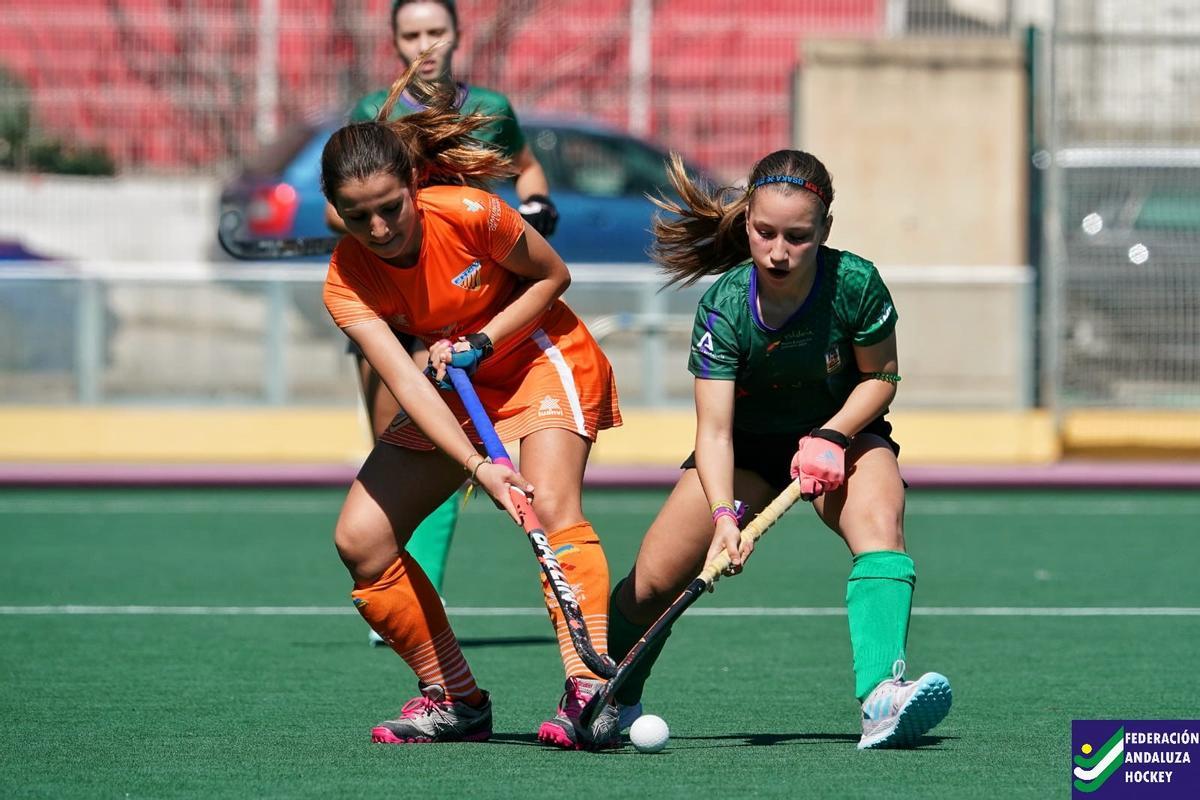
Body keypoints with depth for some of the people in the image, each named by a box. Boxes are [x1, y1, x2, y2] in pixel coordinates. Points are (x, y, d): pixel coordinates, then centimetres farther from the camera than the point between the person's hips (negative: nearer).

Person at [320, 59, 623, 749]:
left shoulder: (468, 215, -26)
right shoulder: (346, 283, -20)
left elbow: (553, 276, -8)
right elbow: (408, 383, -31)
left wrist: (481, 342, -21)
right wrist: (477, 467, -44)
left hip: (542, 355, -4)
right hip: (455, 391, 5)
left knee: (552, 507, -31)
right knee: (360, 540, -5)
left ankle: (590, 692, -38)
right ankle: (455, 699, 6)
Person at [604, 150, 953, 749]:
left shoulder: (855, 284, -26)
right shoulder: (723, 307, -27)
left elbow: (880, 377, -8)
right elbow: (714, 429, -31)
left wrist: (831, 437, -25)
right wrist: (723, 514, -47)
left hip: (843, 433, -1)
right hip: (748, 446, 1)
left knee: (881, 524, -34)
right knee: (650, 585, -6)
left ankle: (882, 694, -52)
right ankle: (610, 700, 25)